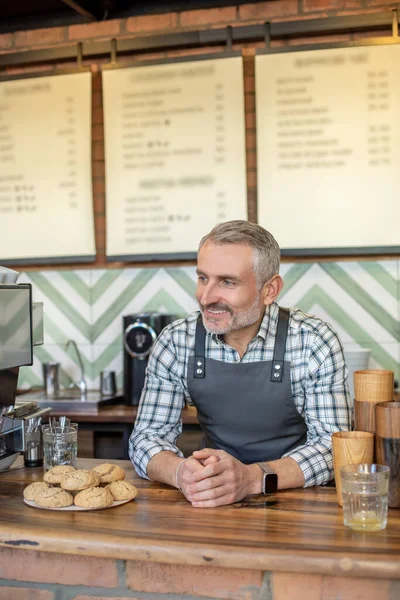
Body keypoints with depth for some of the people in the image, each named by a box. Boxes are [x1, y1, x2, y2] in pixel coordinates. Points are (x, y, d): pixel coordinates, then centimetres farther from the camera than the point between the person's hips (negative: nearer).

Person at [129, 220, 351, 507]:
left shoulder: (315, 341, -13)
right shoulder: (175, 342, -6)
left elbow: (331, 444, -14)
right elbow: (147, 436, -3)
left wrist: (253, 477, -32)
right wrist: (181, 472, -26)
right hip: (212, 503, 2)